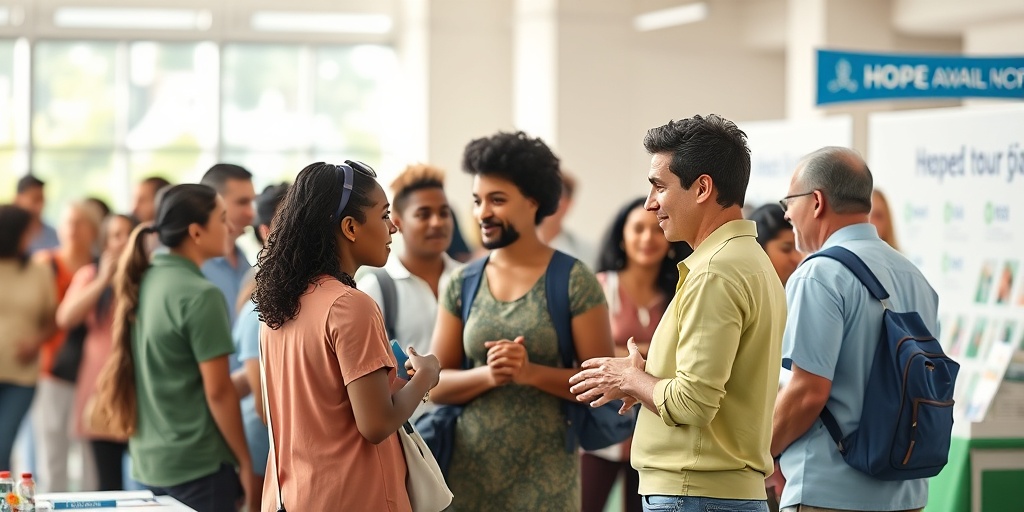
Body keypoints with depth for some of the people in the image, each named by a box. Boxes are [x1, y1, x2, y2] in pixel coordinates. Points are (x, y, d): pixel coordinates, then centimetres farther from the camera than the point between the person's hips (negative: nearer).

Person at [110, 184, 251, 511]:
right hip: (198, 466, -8)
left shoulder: (144, 283, 7)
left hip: (146, 460, 8)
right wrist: (244, 462, -8)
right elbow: (217, 390, -16)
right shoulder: (201, 295, -16)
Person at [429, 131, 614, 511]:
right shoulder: (462, 284, 6)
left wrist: (530, 372, -21)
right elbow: (436, 385, 3)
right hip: (469, 469, 3)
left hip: (544, 475, -3)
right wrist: (488, 375, -15)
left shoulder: (574, 282, -5)